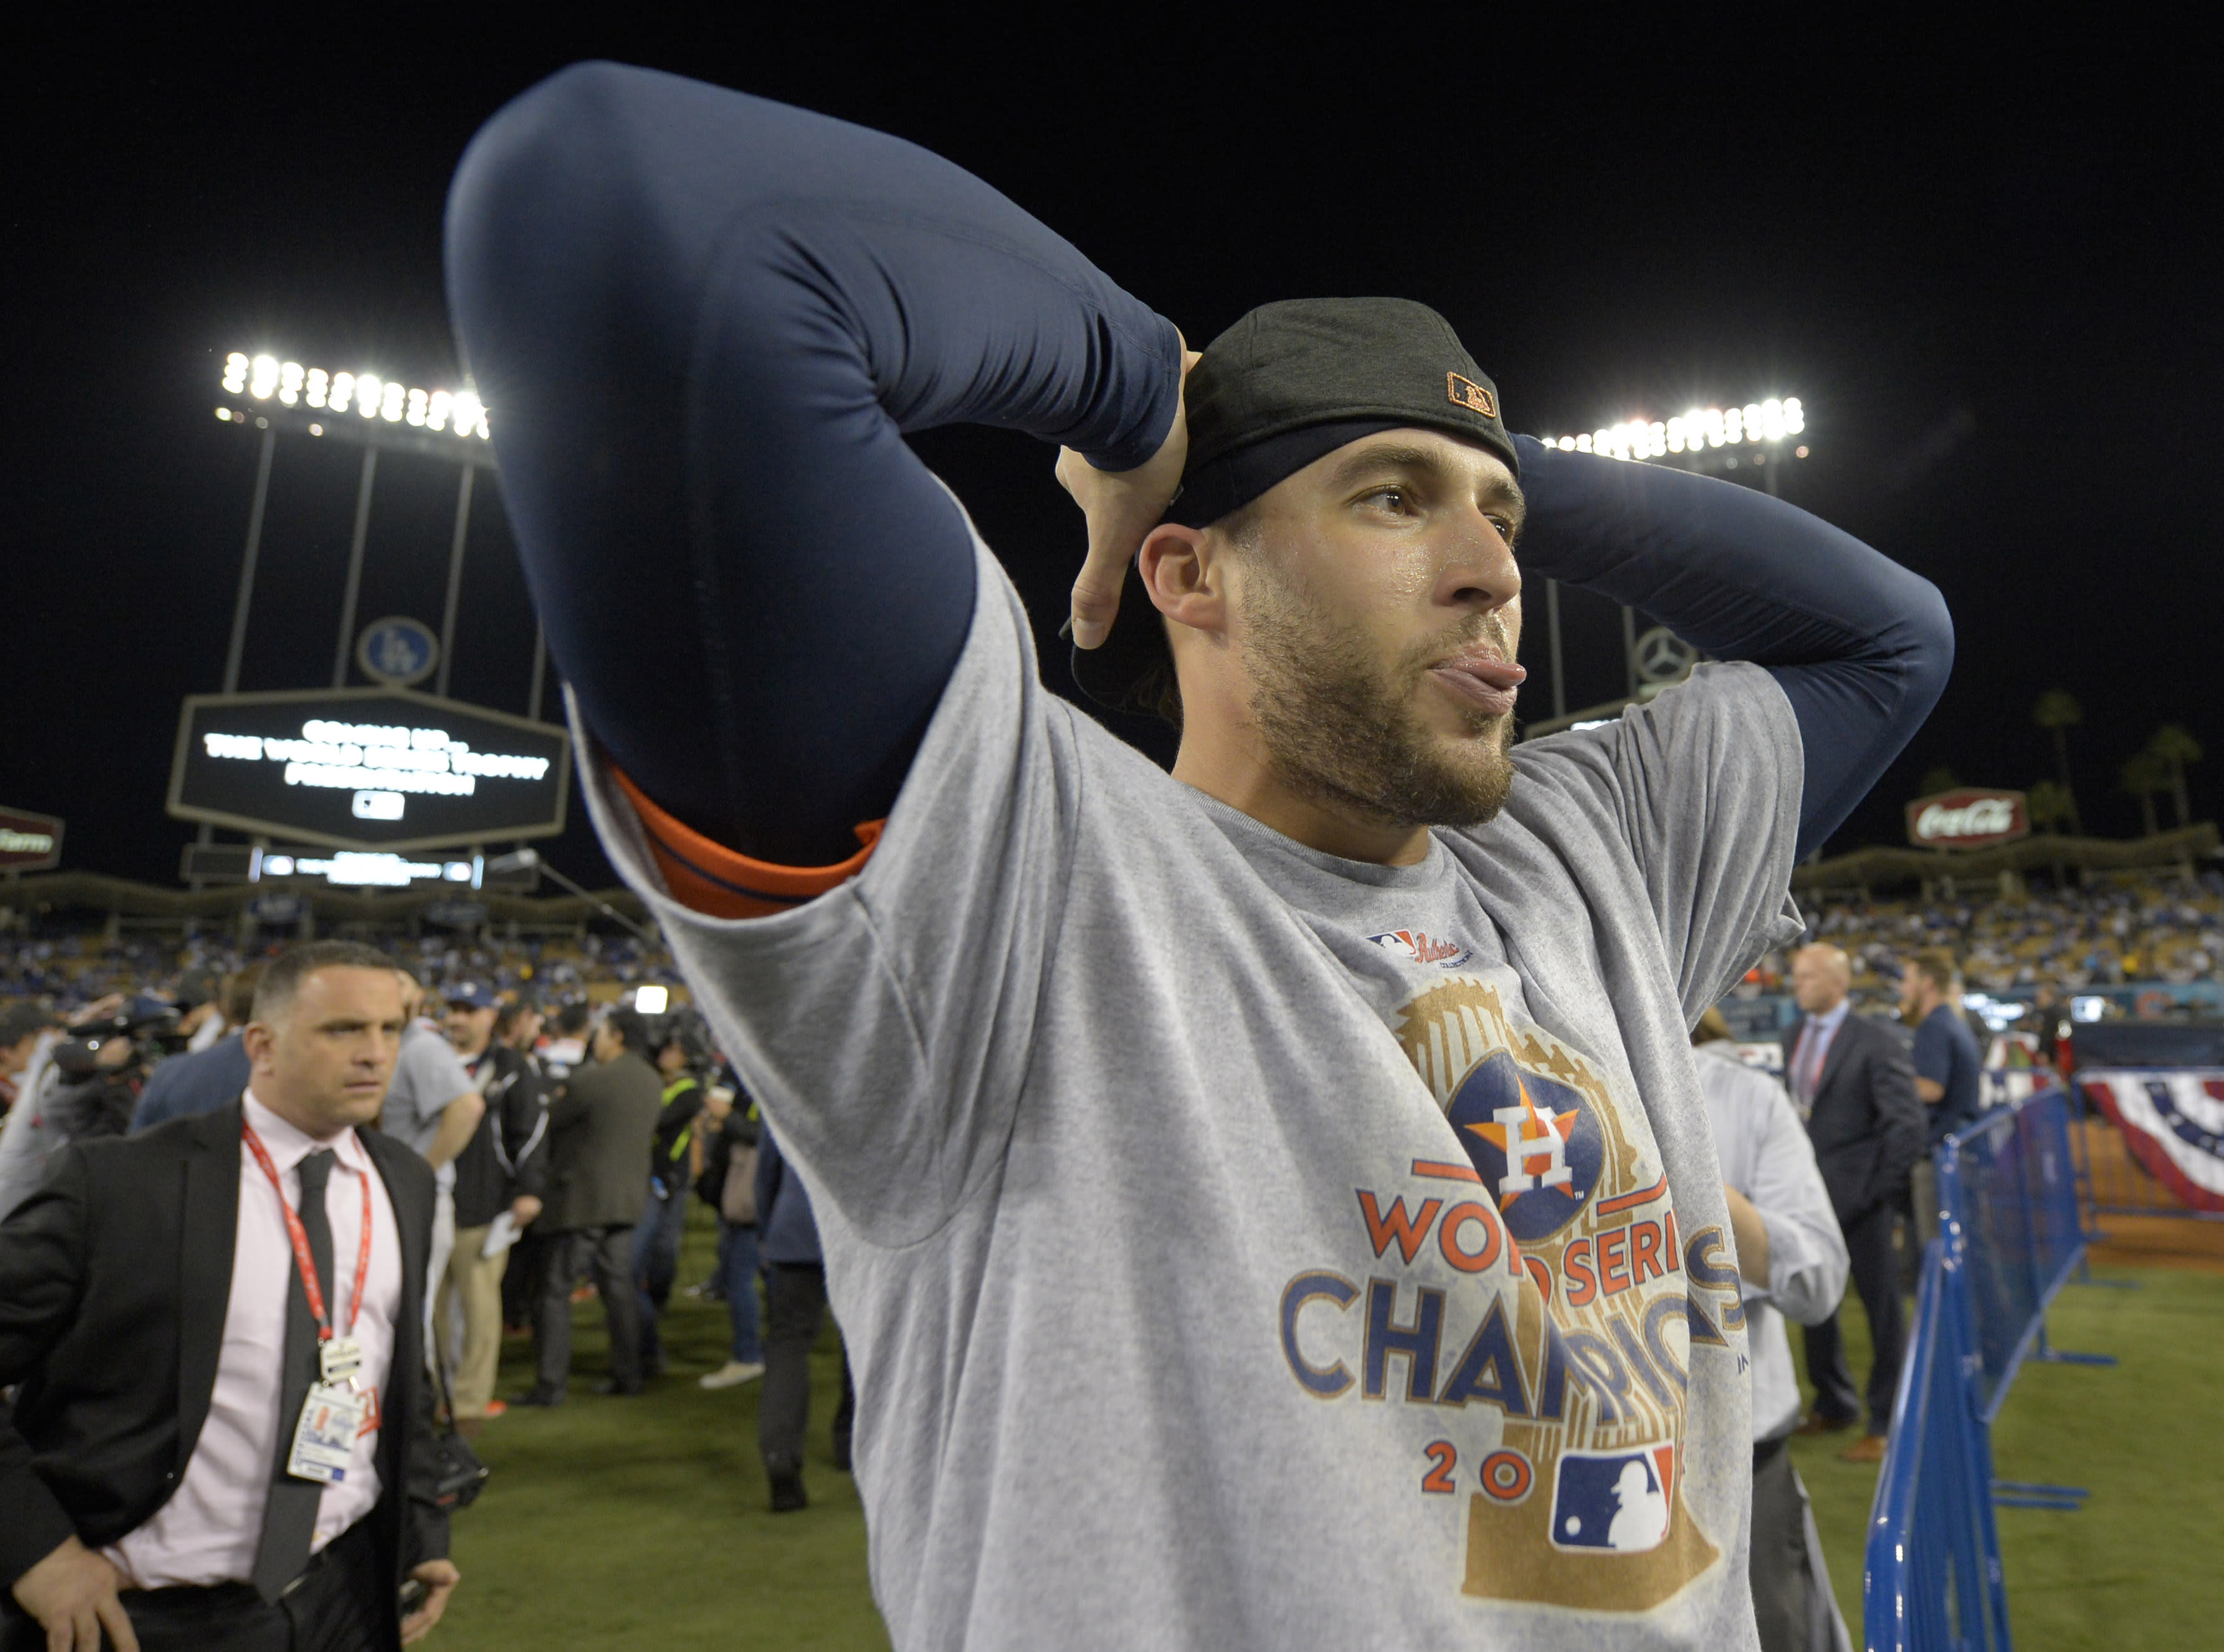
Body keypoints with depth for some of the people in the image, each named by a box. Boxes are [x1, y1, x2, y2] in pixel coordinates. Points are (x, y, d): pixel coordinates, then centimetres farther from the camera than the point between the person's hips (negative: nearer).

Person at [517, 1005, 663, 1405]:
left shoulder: (590, 1080, -16)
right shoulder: (652, 1082, 6)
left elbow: (549, 1121, -8)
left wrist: (557, 1099, 14)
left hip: (583, 1199, -7)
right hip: (628, 1196, 7)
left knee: (556, 1290, 2)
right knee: (618, 1286, 14)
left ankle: (551, 1383, 3)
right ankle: (628, 1374, 19)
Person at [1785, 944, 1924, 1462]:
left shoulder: (1874, 1041, -11)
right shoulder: (1798, 1039, 9)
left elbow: (1907, 1122, -13)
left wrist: (1881, 1188, -13)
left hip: (1858, 1196, -7)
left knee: (1882, 1307, 6)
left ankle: (1885, 1424, 18)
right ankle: (1834, 1404, 33)